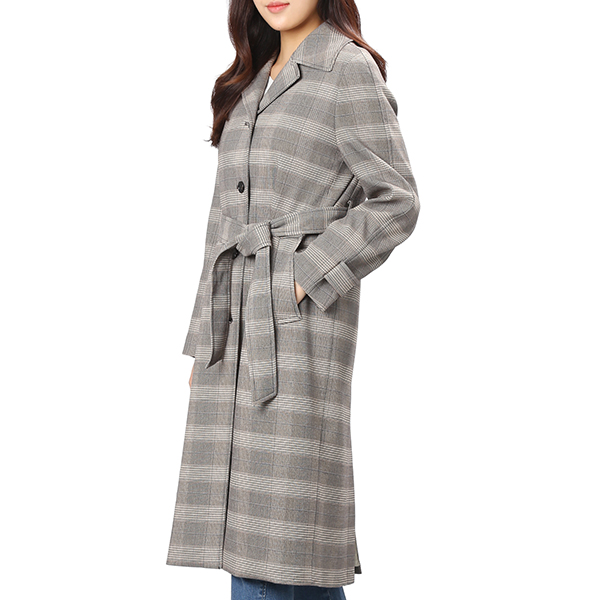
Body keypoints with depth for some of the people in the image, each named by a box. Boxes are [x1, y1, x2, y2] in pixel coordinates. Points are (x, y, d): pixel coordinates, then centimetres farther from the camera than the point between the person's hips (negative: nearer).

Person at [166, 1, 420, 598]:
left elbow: (396, 202, -8)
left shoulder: (350, 69, -2)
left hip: (301, 316, -7)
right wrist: (203, 340, 16)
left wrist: (309, 274, -14)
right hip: (234, 324, 7)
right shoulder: (252, 83, 20)